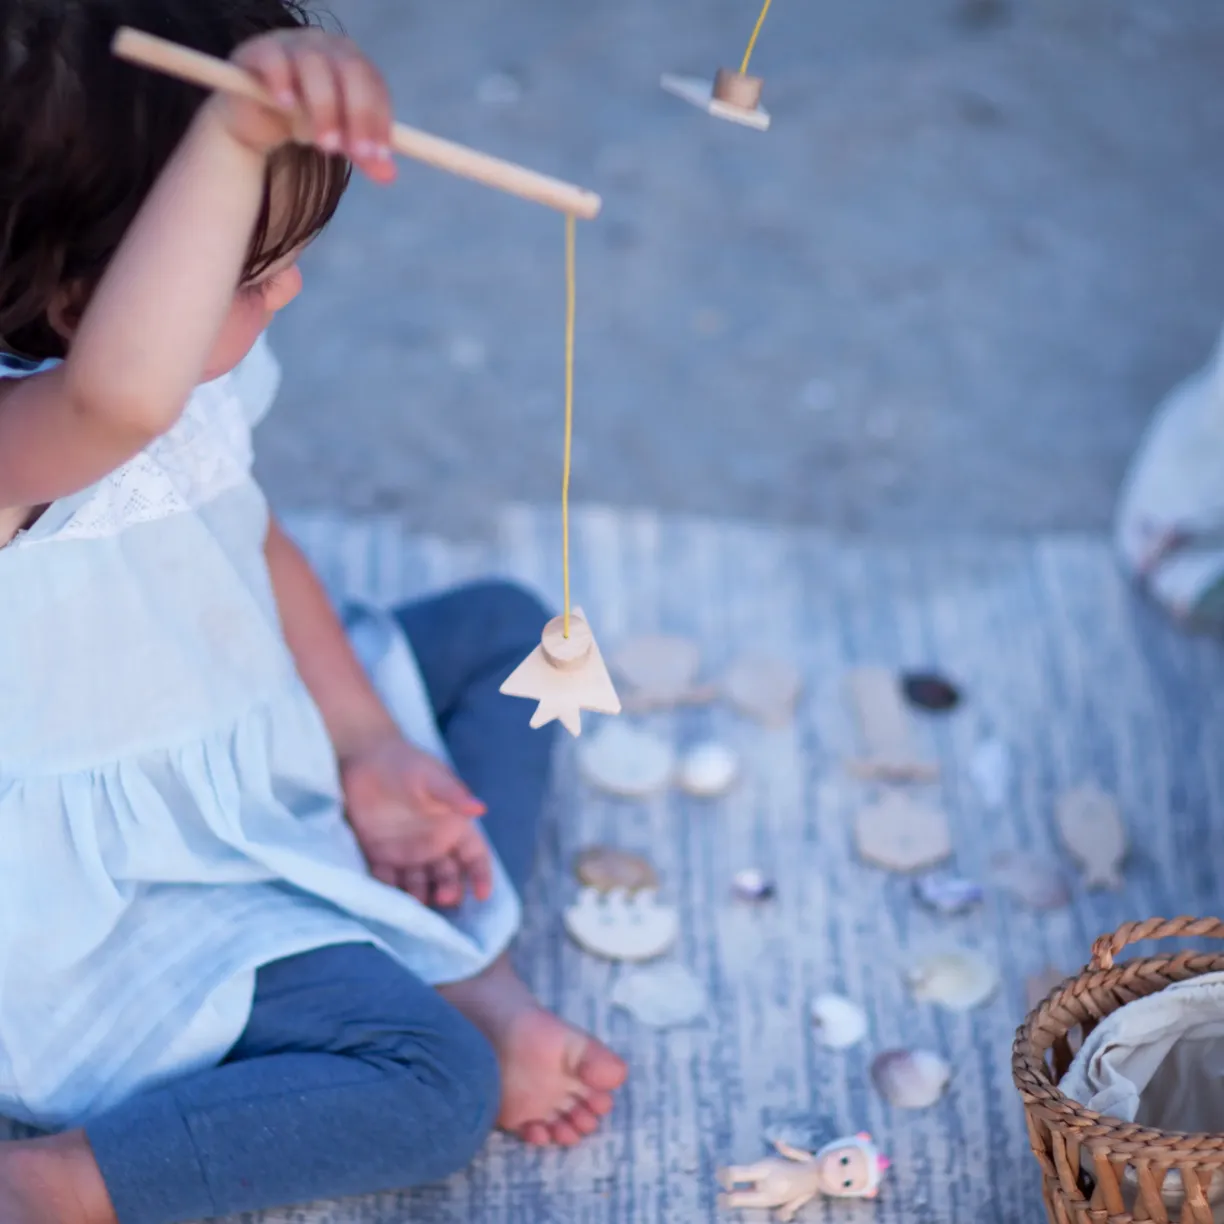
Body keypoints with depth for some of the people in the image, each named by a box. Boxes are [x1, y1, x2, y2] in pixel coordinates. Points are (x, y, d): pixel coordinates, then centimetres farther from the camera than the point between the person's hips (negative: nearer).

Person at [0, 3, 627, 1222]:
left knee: (501, 627, 17)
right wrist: (235, 133, -67)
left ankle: (473, 982, 6)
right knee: (433, 1092, -22)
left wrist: (365, 743, 4)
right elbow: (117, 398, -59)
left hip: (267, 786, 10)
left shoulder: (190, 385, -4)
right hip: (127, 901, -10)